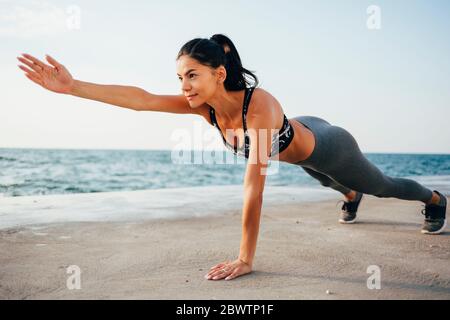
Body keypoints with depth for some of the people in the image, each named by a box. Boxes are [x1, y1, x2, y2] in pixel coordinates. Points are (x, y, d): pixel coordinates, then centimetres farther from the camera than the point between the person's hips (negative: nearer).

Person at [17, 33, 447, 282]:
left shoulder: (260, 105, -48)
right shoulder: (204, 105, -27)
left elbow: (254, 185, -50)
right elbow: (140, 99, -37)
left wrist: (245, 259, -48)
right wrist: (72, 86, -46)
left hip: (327, 146, -6)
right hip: (302, 141, 6)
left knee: (381, 185, 22)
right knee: (336, 186, 38)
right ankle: (351, 200, 74)